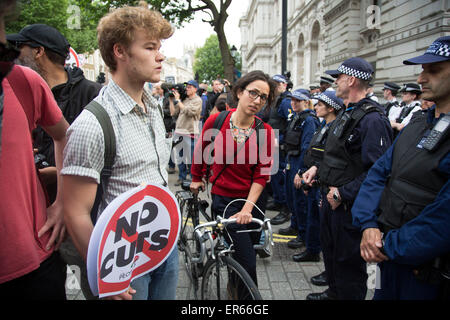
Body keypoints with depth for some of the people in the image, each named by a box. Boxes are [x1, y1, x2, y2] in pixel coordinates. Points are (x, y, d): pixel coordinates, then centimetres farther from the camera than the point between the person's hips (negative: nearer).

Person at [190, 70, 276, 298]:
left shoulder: (265, 132, -9)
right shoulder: (216, 121, -12)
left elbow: (262, 173, -10)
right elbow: (201, 151, 6)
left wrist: (248, 208, -20)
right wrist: (197, 178, 20)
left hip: (253, 198, 3)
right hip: (224, 198, -2)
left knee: (247, 252, 19)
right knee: (247, 263, -7)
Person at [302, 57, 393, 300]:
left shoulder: (372, 119, -22)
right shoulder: (346, 113, 11)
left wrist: (343, 193, -25)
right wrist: (318, 169, 8)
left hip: (350, 205, -10)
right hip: (332, 197, 10)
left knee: (348, 260, 5)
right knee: (329, 248, 25)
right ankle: (334, 291, 46)